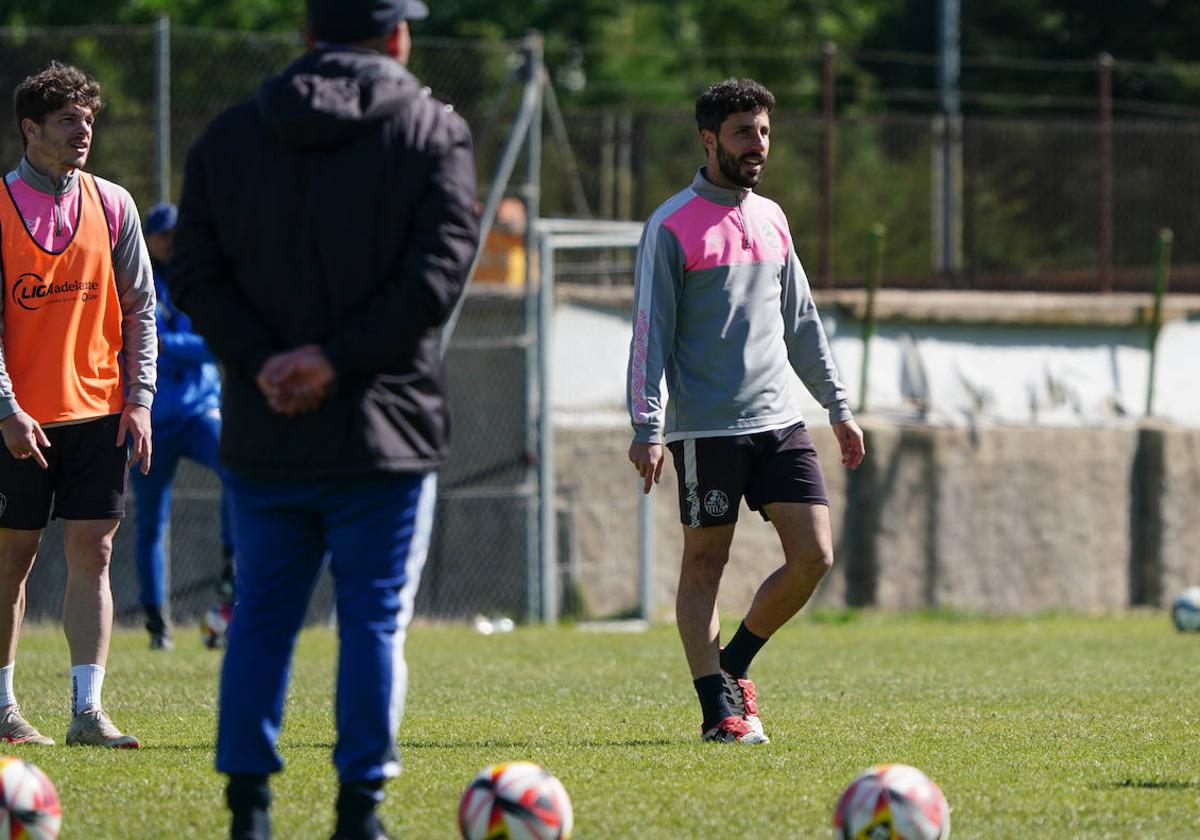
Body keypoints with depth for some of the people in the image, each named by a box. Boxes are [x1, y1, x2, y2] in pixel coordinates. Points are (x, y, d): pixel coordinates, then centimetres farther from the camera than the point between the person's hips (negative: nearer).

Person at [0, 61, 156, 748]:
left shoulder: (112, 204, 6)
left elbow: (139, 307, 9)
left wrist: (139, 399, 1)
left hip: (100, 409, 3)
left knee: (93, 554, -3)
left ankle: (88, 709, -6)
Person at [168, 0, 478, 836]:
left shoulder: (228, 137, 9)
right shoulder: (434, 133, -2)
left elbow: (194, 273, 0)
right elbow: (440, 268, -14)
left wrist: (260, 361, -9)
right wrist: (339, 360, -14)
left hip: (263, 432, 3)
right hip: (383, 430, -3)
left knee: (262, 617, 11)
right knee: (375, 619, 2)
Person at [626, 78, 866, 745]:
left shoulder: (771, 219, 15)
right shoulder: (672, 227, -4)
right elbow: (650, 332, -7)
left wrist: (837, 408, 20)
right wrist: (647, 427, -14)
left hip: (779, 419, 6)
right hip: (706, 427, -6)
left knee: (813, 555, -3)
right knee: (704, 564, -1)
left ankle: (732, 664, 15)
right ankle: (720, 708, 3)